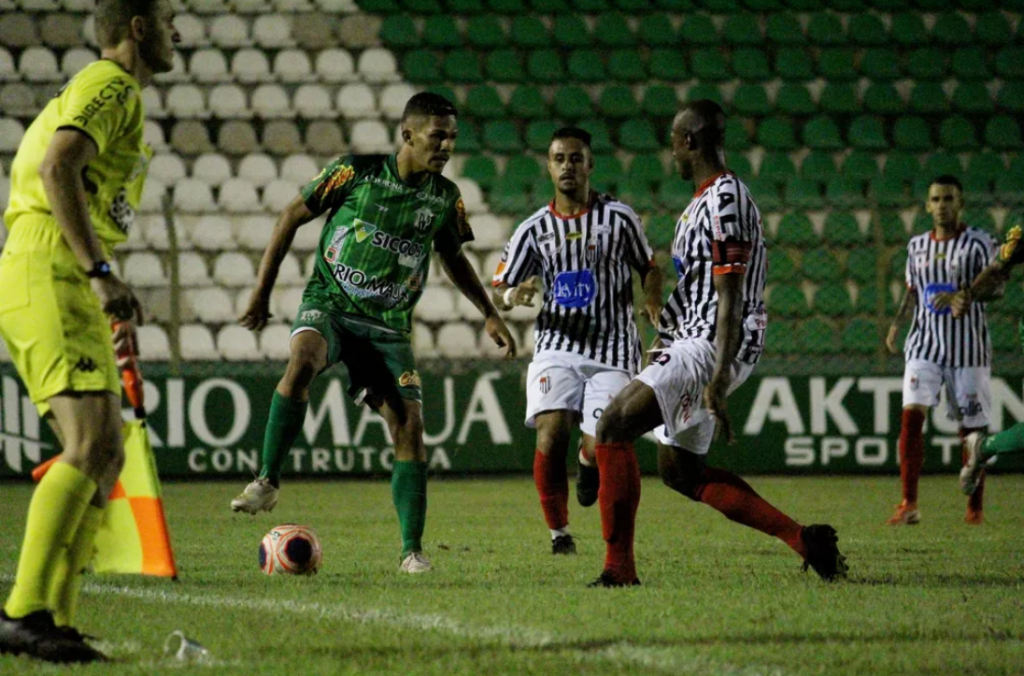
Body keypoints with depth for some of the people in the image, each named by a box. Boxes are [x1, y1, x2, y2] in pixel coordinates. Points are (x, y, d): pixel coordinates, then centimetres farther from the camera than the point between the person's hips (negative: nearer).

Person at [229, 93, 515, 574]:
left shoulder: (445, 199, 4)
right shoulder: (357, 172, -7)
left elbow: (452, 257, 24)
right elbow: (293, 217, 2)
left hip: (388, 325, 3)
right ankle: (268, 481, -26)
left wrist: (489, 314, 19)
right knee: (302, 359, -35)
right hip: (329, 305, -3)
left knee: (408, 423, -8)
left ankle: (412, 550, 0)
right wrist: (262, 292, 2)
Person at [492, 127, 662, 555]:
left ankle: (588, 463, 28)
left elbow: (649, 267, 16)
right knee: (550, 436, -21)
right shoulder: (533, 230, 5)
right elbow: (497, 292, 8)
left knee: (599, 449, -14)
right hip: (557, 347, 1)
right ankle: (558, 531, 0)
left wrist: (652, 300, -5)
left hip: (612, 352, -1)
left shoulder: (618, 217, 3)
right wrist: (512, 296, -16)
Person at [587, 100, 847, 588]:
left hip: (708, 347, -11)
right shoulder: (707, 200, 17)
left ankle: (619, 567, -14)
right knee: (680, 470, 14)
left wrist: (718, 381, -25)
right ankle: (803, 540, 14)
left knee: (613, 426, -16)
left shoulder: (724, 203, -16)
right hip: (693, 344, 11)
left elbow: (730, 299, -21)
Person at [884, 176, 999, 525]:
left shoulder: (978, 243, -2)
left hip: (967, 348, -3)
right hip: (924, 345, 3)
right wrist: (897, 323, 6)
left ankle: (975, 506, 16)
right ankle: (909, 504, -16)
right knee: (912, 414, -15)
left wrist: (962, 295, -28)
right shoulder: (917, 246, 11)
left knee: (972, 428, 2)